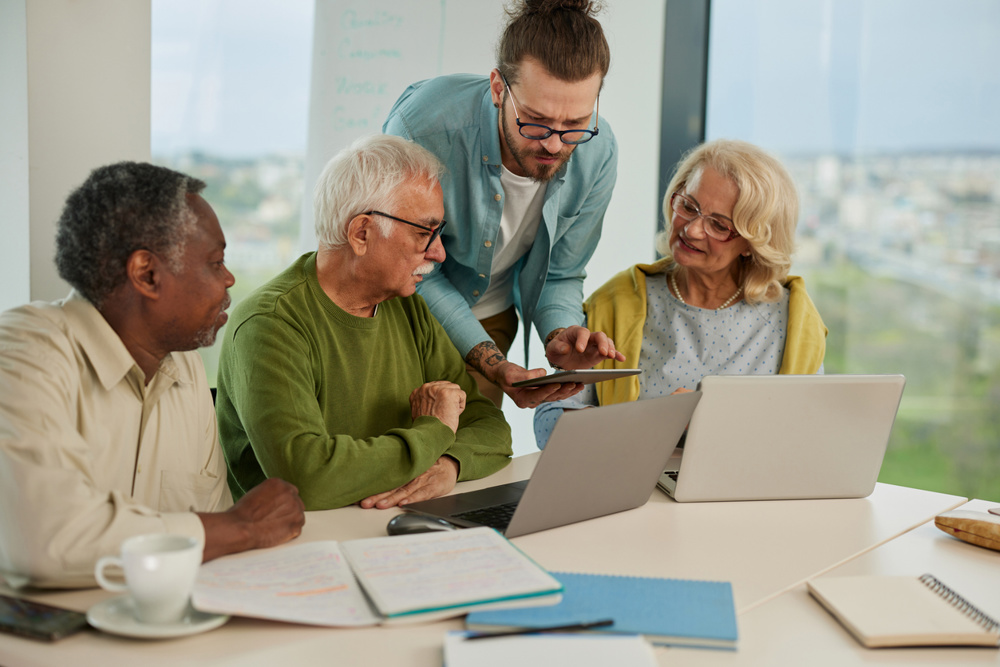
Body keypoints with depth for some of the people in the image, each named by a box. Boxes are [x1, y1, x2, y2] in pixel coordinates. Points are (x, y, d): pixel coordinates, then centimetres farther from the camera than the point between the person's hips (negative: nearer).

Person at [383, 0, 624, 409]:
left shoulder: (597, 154, -20)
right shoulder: (423, 128, -34)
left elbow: (558, 275, -5)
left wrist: (559, 335, -27)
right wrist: (493, 365, -34)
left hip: (489, 316, 3)